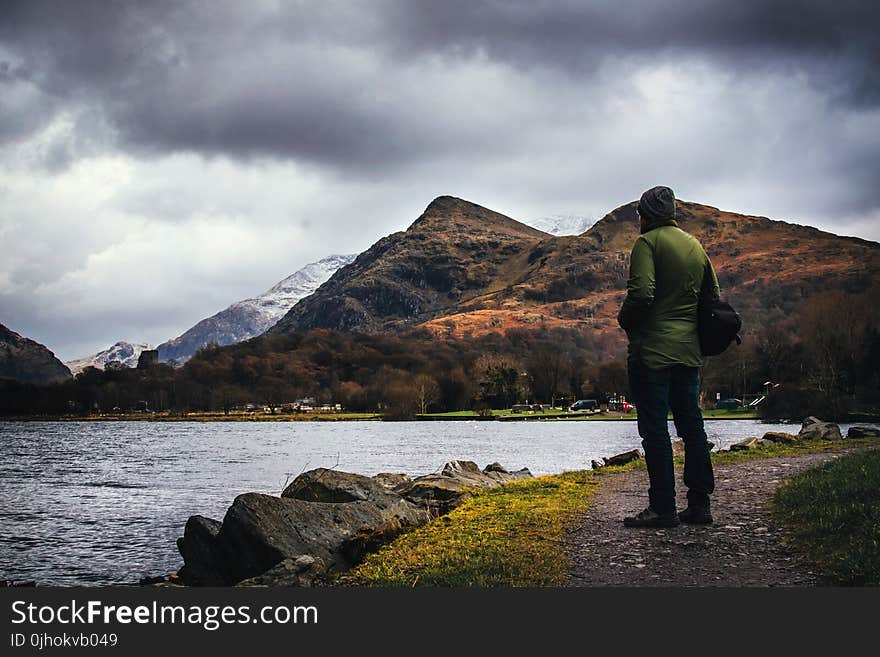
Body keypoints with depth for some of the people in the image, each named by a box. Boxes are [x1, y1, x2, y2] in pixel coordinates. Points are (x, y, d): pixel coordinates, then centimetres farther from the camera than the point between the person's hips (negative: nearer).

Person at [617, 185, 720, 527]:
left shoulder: (648, 242, -8)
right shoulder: (695, 245, 15)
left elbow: (641, 293, -20)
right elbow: (714, 295, 16)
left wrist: (625, 321, -4)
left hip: (652, 348, -7)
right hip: (689, 349, 7)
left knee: (654, 428, -4)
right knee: (691, 425, 11)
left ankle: (663, 508, -4)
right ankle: (699, 504, 14)